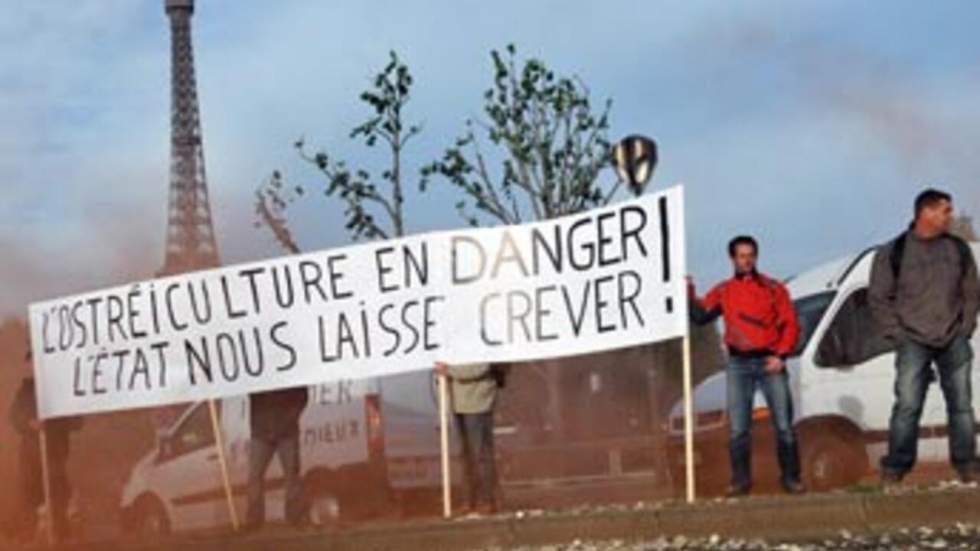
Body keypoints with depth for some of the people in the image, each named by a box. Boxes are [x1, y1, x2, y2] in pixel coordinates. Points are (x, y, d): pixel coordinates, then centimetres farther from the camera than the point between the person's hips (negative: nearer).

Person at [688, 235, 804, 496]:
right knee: (738, 428, 1)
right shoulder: (723, 291, 10)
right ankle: (740, 480, 8)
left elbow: (790, 324, 0)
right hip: (738, 364, 1)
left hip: (769, 362, -1)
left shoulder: (773, 288, 4)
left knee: (784, 425, -1)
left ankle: (791, 478, 9)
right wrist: (690, 296, -14)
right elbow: (701, 316, 3)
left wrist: (781, 355, -11)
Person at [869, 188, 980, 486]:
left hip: (955, 341, 3)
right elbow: (878, 299, -1)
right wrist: (897, 334, -7)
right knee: (907, 406, -7)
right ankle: (895, 468, -1)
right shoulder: (893, 253, -3)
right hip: (913, 343, -3)